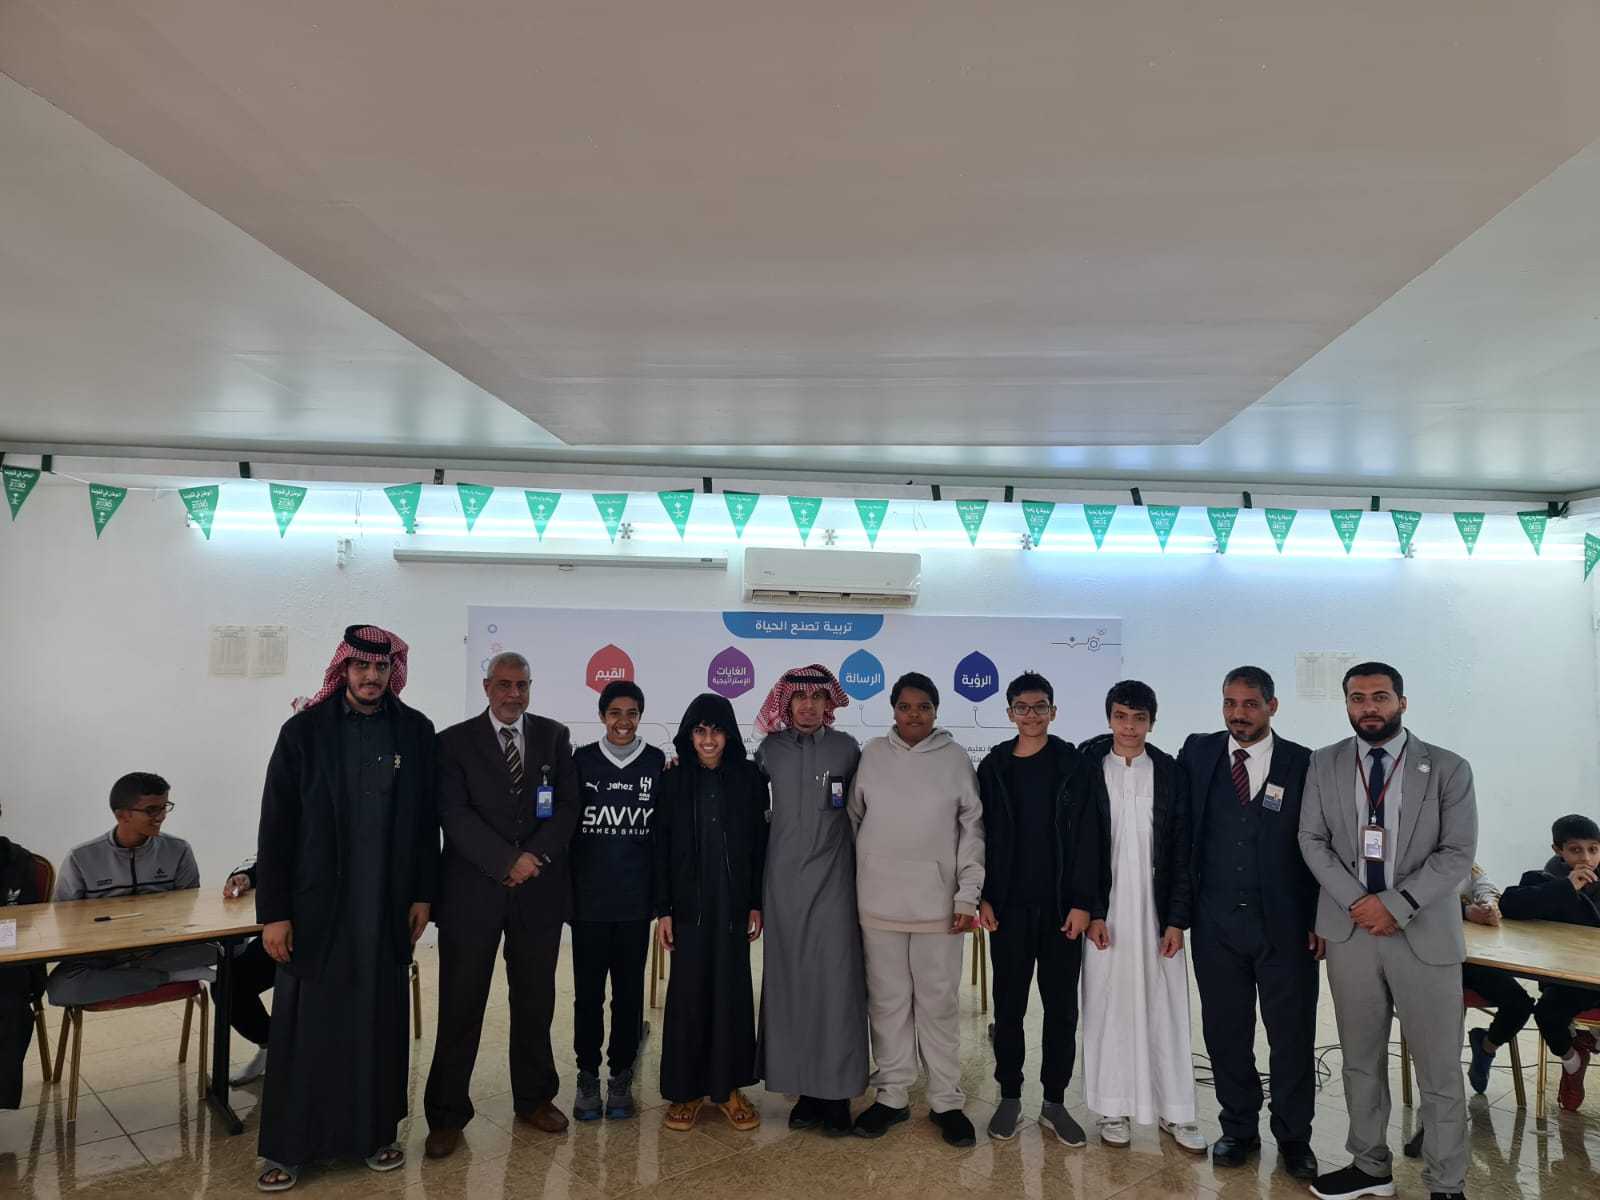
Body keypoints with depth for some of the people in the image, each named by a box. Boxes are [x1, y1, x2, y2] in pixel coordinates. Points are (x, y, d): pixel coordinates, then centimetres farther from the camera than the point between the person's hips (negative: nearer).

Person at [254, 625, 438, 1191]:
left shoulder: (415, 731, 2)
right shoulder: (304, 730, -4)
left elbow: (425, 819, 6)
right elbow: (276, 826, -4)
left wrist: (423, 894, 3)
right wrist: (272, 911, -6)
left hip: (386, 908, 2)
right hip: (316, 906, -2)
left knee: (379, 1022, 10)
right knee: (306, 1026, 6)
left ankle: (376, 1132, 25)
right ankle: (286, 1147, 21)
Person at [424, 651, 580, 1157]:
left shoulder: (554, 736, 7)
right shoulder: (455, 741, 0)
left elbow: (568, 805, 2)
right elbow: (455, 814, -9)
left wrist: (535, 856, -12)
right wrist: (508, 862, -15)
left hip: (540, 889, 2)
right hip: (473, 890, -2)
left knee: (535, 1001, 13)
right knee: (461, 1004, 4)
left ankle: (534, 1098, 28)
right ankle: (447, 1115, 17)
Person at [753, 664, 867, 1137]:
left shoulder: (846, 748, 2)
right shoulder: (771, 749, 4)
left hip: (833, 879, -1)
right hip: (784, 880, 1)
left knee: (835, 983, -4)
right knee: (790, 983, 4)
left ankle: (837, 1093, 6)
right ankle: (805, 1090, 14)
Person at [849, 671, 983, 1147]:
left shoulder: (955, 758, -1)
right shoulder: (872, 755, 2)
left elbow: (972, 828, 0)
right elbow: (853, 820, 7)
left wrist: (968, 895, -4)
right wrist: (854, 886, 6)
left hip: (938, 903, -1)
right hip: (879, 902, 1)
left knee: (940, 1003, 7)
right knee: (887, 1001, 9)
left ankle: (946, 1101, 19)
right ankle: (891, 1095, 22)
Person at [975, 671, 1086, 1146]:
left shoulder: (1073, 764, -1)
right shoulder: (993, 767, 3)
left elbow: (1088, 837, -3)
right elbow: (981, 836, 5)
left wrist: (1082, 902, -8)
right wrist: (983, 898, -1)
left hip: (1061, 905, -1)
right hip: (1009, 906, 1)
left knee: (1061, 1004, 7)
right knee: (1009, 1004, 8)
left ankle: (1054, 1101, 21)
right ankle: (1009, 1095, 22)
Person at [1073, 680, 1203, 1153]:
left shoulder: (1171, 773, 2)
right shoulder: (1088, 770, -1)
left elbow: (1181, 850, 1)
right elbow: (1080, 846, -2)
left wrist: (1177, 919, -3)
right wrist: (1091, 911, -8)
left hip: (1158, 912, 1)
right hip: (1106, 913, -1)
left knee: (1166, 1010, 6)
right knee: (1107, 1008, 5)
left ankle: (1175, 1111, 18)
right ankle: (1112, 1109, 18)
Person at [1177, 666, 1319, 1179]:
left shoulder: (1302, 764, -3)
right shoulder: (1197, 752, 2)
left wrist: (1320, 920, -5)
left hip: (1285, 925, -2)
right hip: (1216, 924, 2)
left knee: (1292, 1035, 9)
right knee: (1225, 1032, 12)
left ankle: (1293, 1137, 27)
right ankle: (1239, 1129, 29)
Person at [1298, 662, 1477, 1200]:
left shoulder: (1448, 769, -2)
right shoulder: (1324, 764, 4)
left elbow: (1458, 853, -7)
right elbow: (1312, 840, 2)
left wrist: (1396, 905, -16)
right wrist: (1356, 900, -11)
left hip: (1424, 934, -2)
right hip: (1349, 930, 2)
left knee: (1439, 1070, 5)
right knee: (1360, 1060, 14)